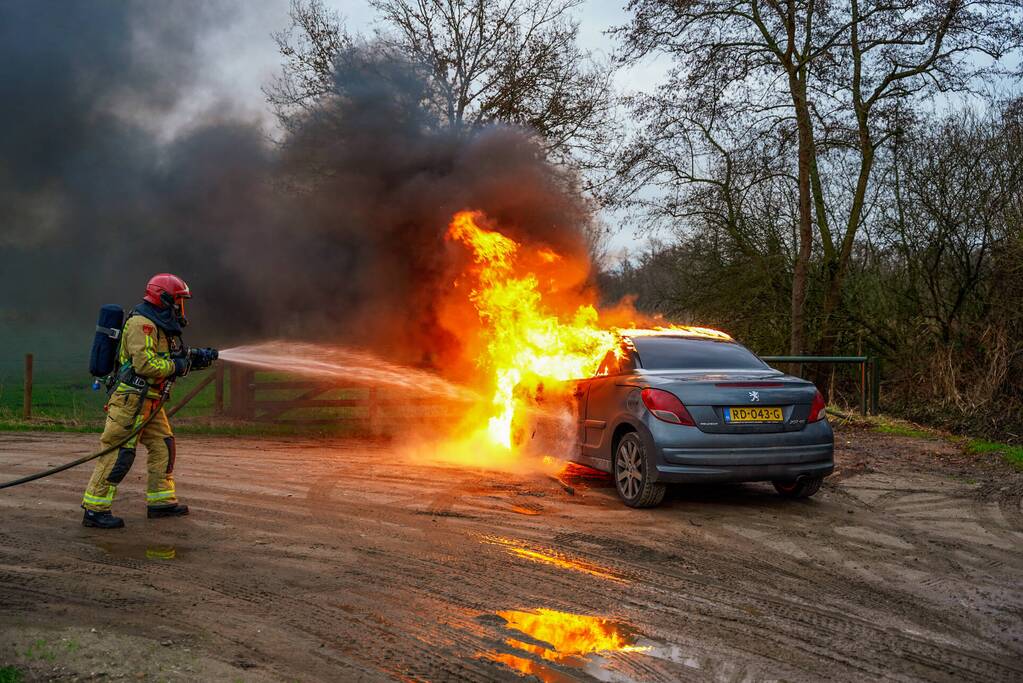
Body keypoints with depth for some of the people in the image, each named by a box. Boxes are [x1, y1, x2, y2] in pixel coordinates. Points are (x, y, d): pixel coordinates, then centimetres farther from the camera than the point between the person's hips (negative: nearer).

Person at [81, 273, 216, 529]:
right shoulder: (141, 323, -14)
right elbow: (144, 363, -24)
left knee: (163, 446, 13)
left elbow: (173, 356, 26)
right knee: (119, 453, -9)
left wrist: (197, 357, 13)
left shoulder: (160, 325, 18)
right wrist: (175, 366, -13)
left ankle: (160, 501, 22)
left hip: (149, 401, 10)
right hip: (131, 398, -10)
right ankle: (94, 510, -5)